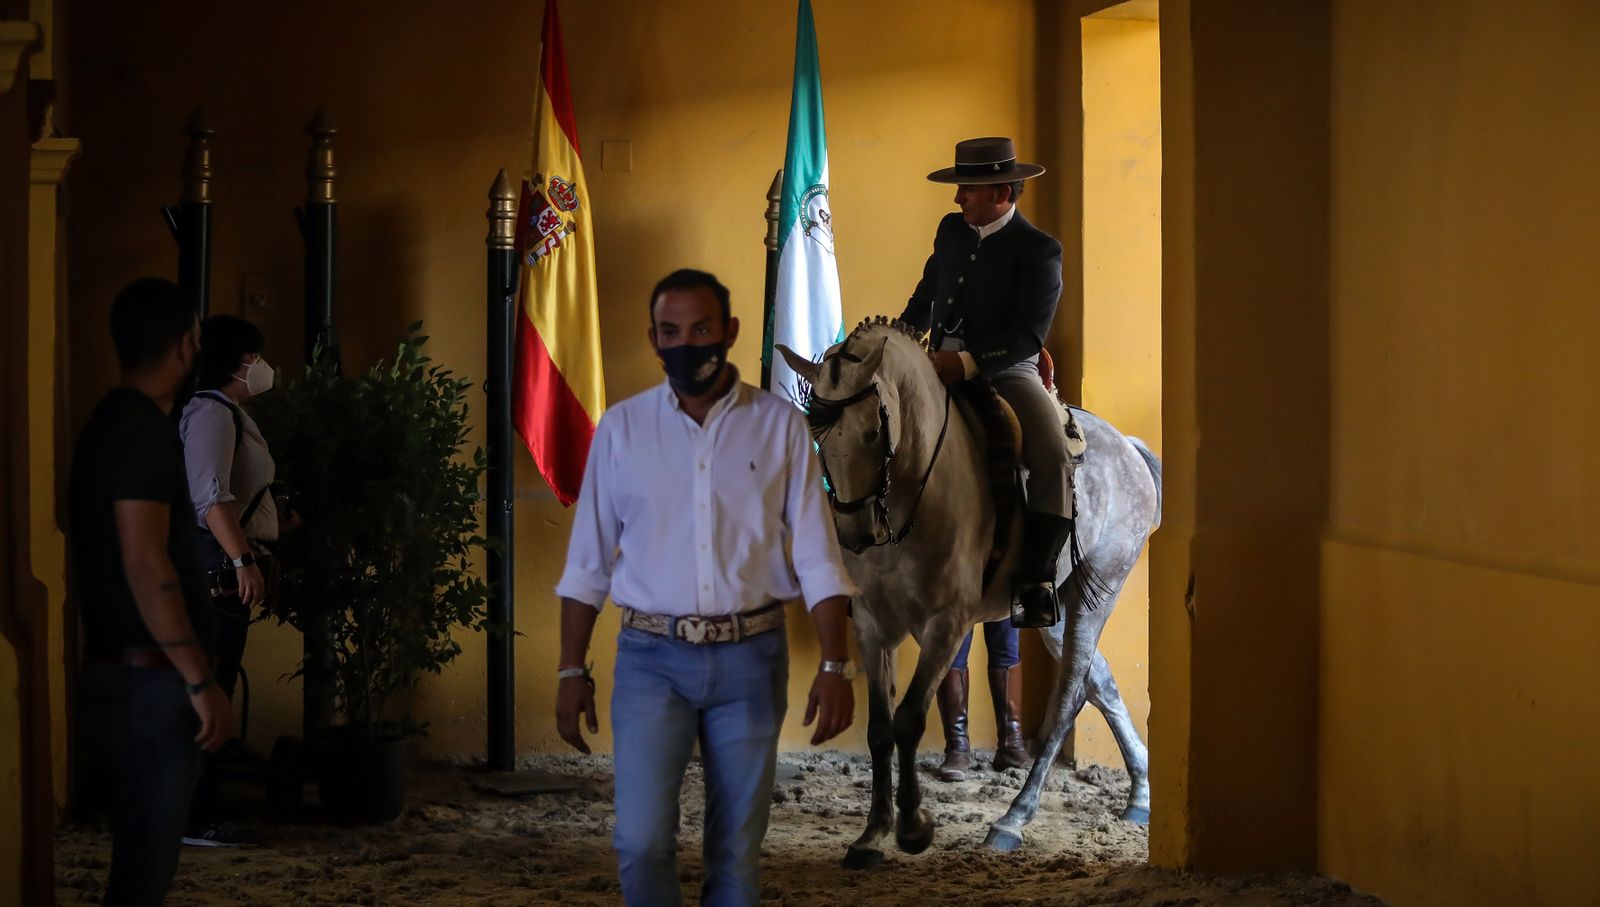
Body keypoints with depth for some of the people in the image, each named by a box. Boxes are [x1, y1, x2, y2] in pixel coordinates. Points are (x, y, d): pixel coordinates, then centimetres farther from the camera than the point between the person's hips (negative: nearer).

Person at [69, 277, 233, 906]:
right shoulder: (145, 429, -15)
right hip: (151, 678, -10)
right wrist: (201, 681, -21)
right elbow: (146, 564, -22)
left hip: (118, 671, 10)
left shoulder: (109, 422, 14)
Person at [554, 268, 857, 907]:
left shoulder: (779, 427, 1)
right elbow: (587, 564, 7)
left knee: (737, 851, 6)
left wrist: (834, 666, -8)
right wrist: (571, 672, 4)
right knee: (641, 843, -11)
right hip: (652, 660, 0)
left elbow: (817, 559, 0)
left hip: (749, 660, 0)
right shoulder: (621, 428, 3)